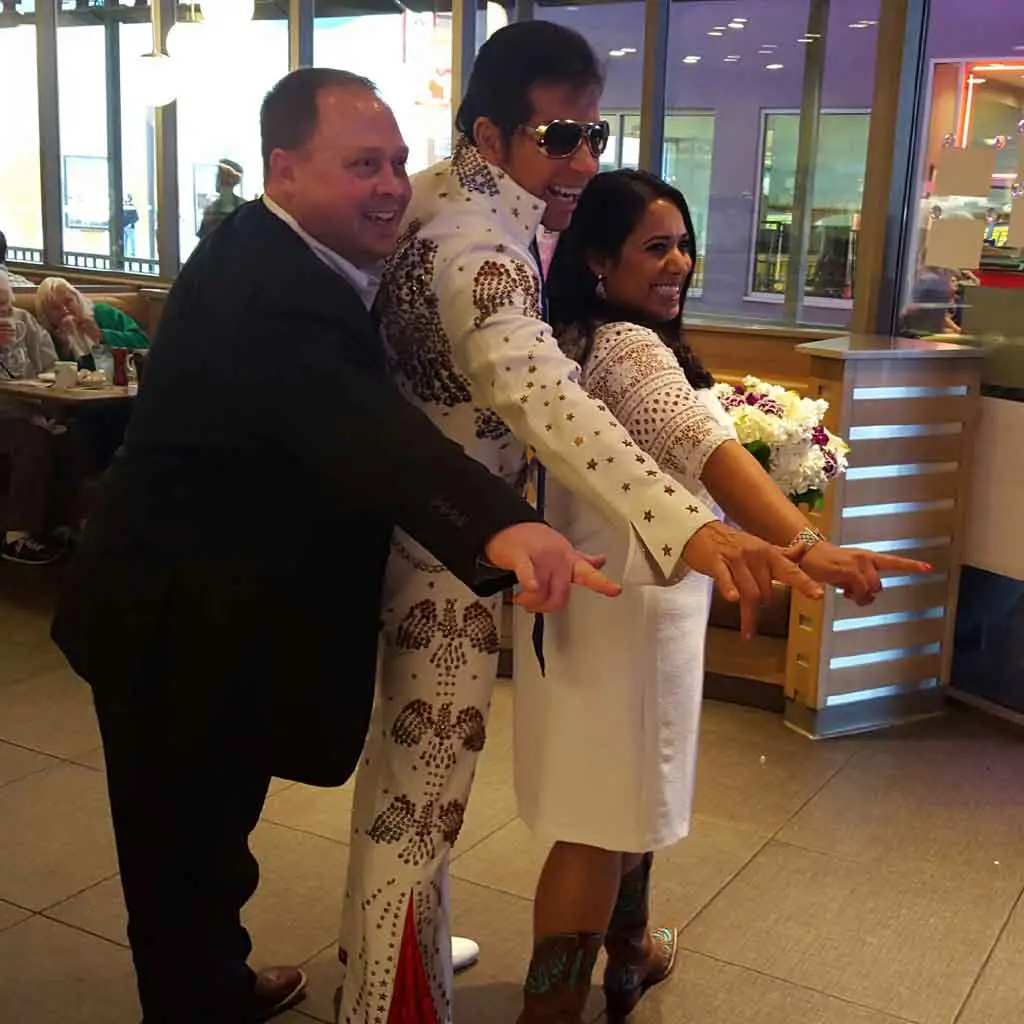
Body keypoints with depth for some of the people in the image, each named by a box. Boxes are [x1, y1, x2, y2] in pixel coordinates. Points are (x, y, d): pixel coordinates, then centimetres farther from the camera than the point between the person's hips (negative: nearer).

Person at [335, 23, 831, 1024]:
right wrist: (690, 526, -62)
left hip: (398, 517, 11)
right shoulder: (477, 249, -29)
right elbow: (538, 395, -49)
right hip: (443, 544, -11)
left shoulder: (436, 193, 2)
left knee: (405, 759, 25)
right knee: (420, 793, 2)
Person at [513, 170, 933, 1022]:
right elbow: (704, 448, -39)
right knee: (601, 820, 2)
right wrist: (808, 548, -50)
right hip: (630, 606, -10)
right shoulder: (627, 347, -21)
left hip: (616, 593, 10)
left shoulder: (581, 342, 10)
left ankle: (630, 953, 43)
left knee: (627, 798, 24)